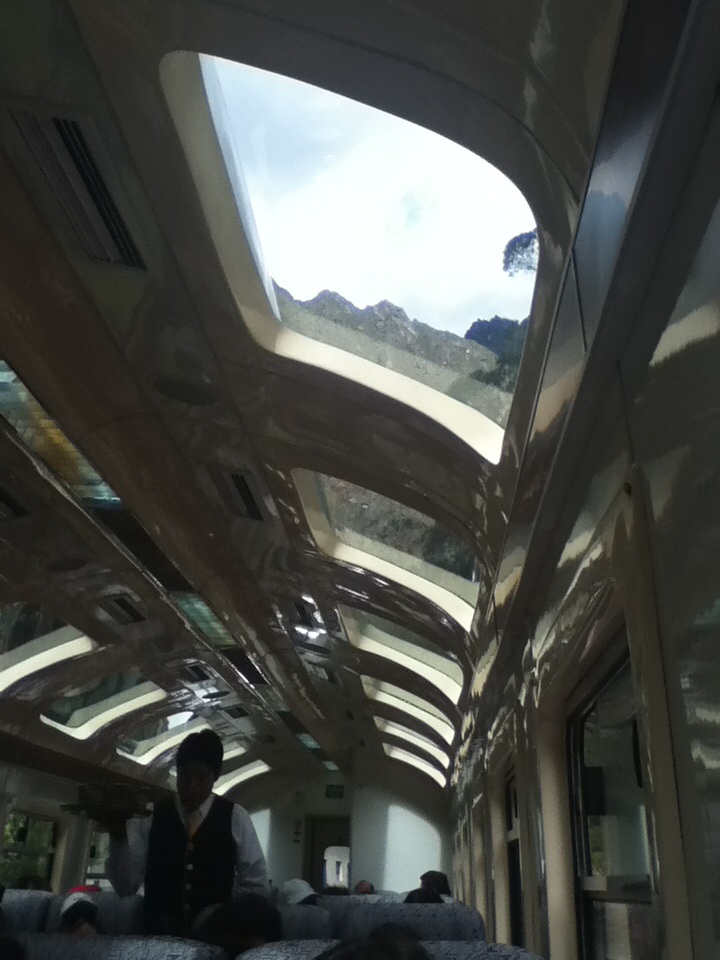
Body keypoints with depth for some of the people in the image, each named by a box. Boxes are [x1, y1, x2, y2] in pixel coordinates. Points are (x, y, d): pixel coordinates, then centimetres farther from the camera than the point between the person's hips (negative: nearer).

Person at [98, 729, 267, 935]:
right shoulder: (150, 817, 2)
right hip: (158, 935, 1)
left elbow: (255, 884, 5)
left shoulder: (235, 817, 0)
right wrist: (118, 835, -15)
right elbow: (125, 886, -2)